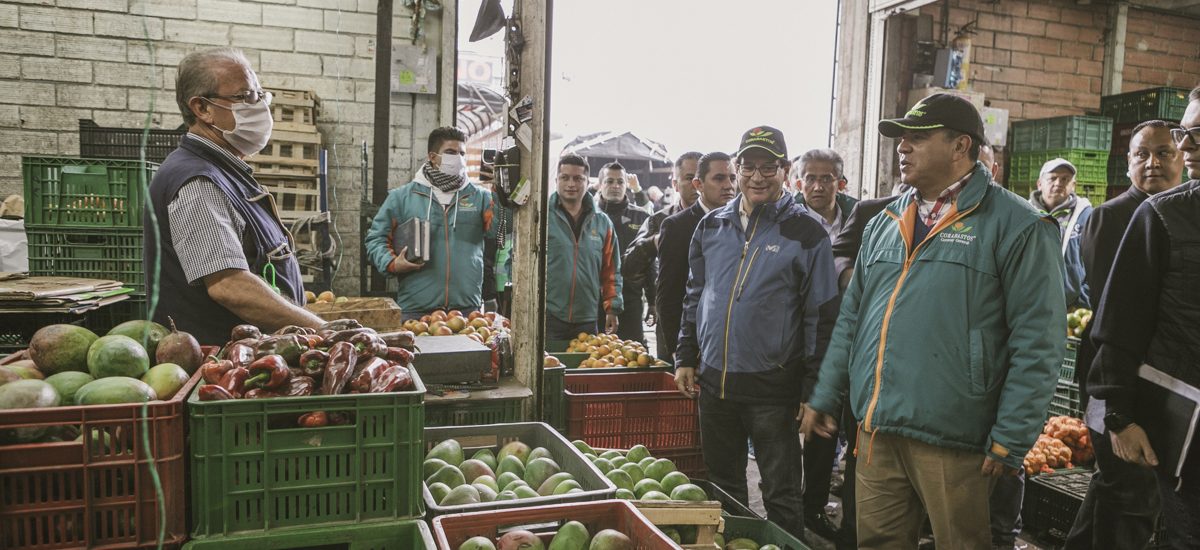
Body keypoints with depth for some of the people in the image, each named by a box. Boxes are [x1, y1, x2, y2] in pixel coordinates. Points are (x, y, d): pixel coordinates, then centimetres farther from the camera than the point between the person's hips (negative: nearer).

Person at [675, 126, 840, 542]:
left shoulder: (806, 234, -6)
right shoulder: (712, 226, 7)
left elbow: (822, 317, -6)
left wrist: (813, 391, -9)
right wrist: (686, 357, 11)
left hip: (772, 386, -4)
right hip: (713, 380, 5)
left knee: (781, 495, 7)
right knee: (721, 486, 19)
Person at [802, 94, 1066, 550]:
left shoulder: (1016, 226, -6)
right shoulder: (884, 224, 13)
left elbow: (1037, 345, -10)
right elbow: (851, 319, 17)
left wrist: (1011, 441, -13)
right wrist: (824, 397, 14)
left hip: (953, 445, -5)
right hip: (875, 432, 6)